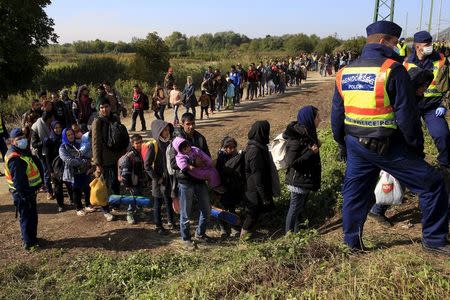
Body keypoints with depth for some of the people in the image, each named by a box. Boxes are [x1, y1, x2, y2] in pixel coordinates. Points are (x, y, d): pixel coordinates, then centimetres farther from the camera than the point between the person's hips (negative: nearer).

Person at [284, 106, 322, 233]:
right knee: (295, 209, 2)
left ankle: (297, 233, 32)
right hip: (298, 181, -10)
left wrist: (315, 146, 3)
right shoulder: (296, 139, -23)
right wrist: (311, 153, -25)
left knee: (301, 208, 19)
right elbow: (291, 163, -26)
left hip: (305, 179, 10)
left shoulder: (307, 133, 6)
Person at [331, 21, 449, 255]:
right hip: (388, 147, -6)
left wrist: (343, 142, 23)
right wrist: (416, 147, -2)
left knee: (354, 192, 18)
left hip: (355, 145, 6)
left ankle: (352, 242, 29)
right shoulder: (393, 69, -13)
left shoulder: (344, 73, 6)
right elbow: (406, 115, -13)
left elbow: (336, 114, 12)